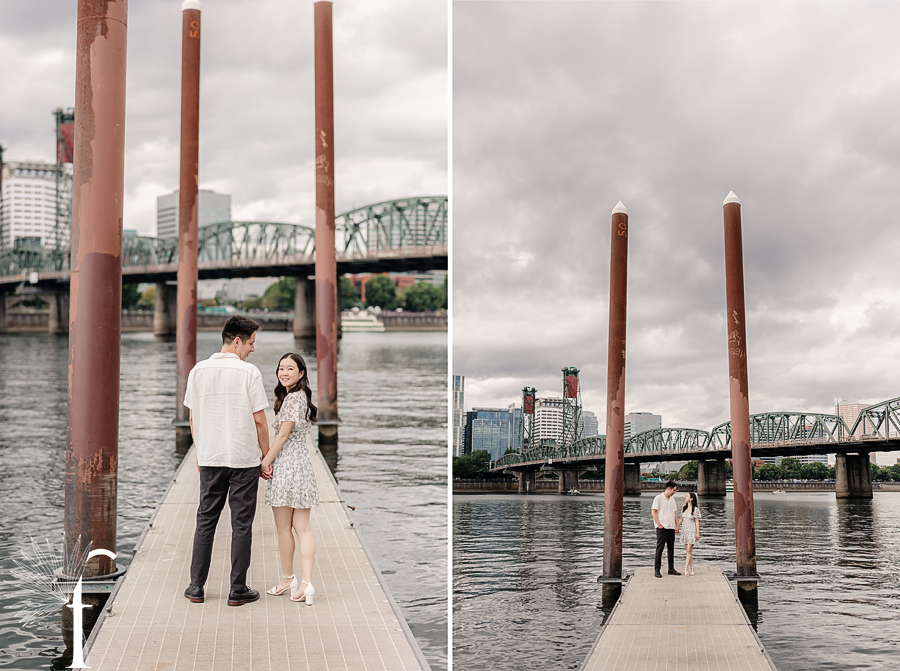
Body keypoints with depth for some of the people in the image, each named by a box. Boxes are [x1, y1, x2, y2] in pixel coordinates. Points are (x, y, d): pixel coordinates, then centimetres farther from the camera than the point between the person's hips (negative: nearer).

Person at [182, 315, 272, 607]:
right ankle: (238, 590, 8)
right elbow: (259, 420, -9)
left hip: (210, 459, 4)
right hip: (244, 459, -4)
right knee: (241, 524, 4)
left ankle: (196, 586, 14)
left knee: (205, 520, 12)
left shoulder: (199, 371, 2)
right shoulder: (249, 372, -11)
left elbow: (193, 419, 7)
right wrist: (266, 457, 2)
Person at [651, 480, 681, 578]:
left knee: (671, 549, 9)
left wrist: (677, 525, 11)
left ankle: (671, 569, 16)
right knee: (659, 549, -5)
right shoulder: (659, 498, -5)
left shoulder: (672, 499, 16)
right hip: (662, 528, -7)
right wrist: (659, 524, -13)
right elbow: (653, 512, -8)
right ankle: (656, 570, -2)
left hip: (671, 528, 7)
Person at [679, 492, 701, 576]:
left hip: (692, 531, -6)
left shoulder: (696, 509, -7)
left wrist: (698, 533, -8)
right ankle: (691, 569, 10)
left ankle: (686, 568, -7)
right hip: (684, 530, 6)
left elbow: (697, 521, -6)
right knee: (688, 551, 6)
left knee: (689, 550, -9)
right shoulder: (684, 508, 9)